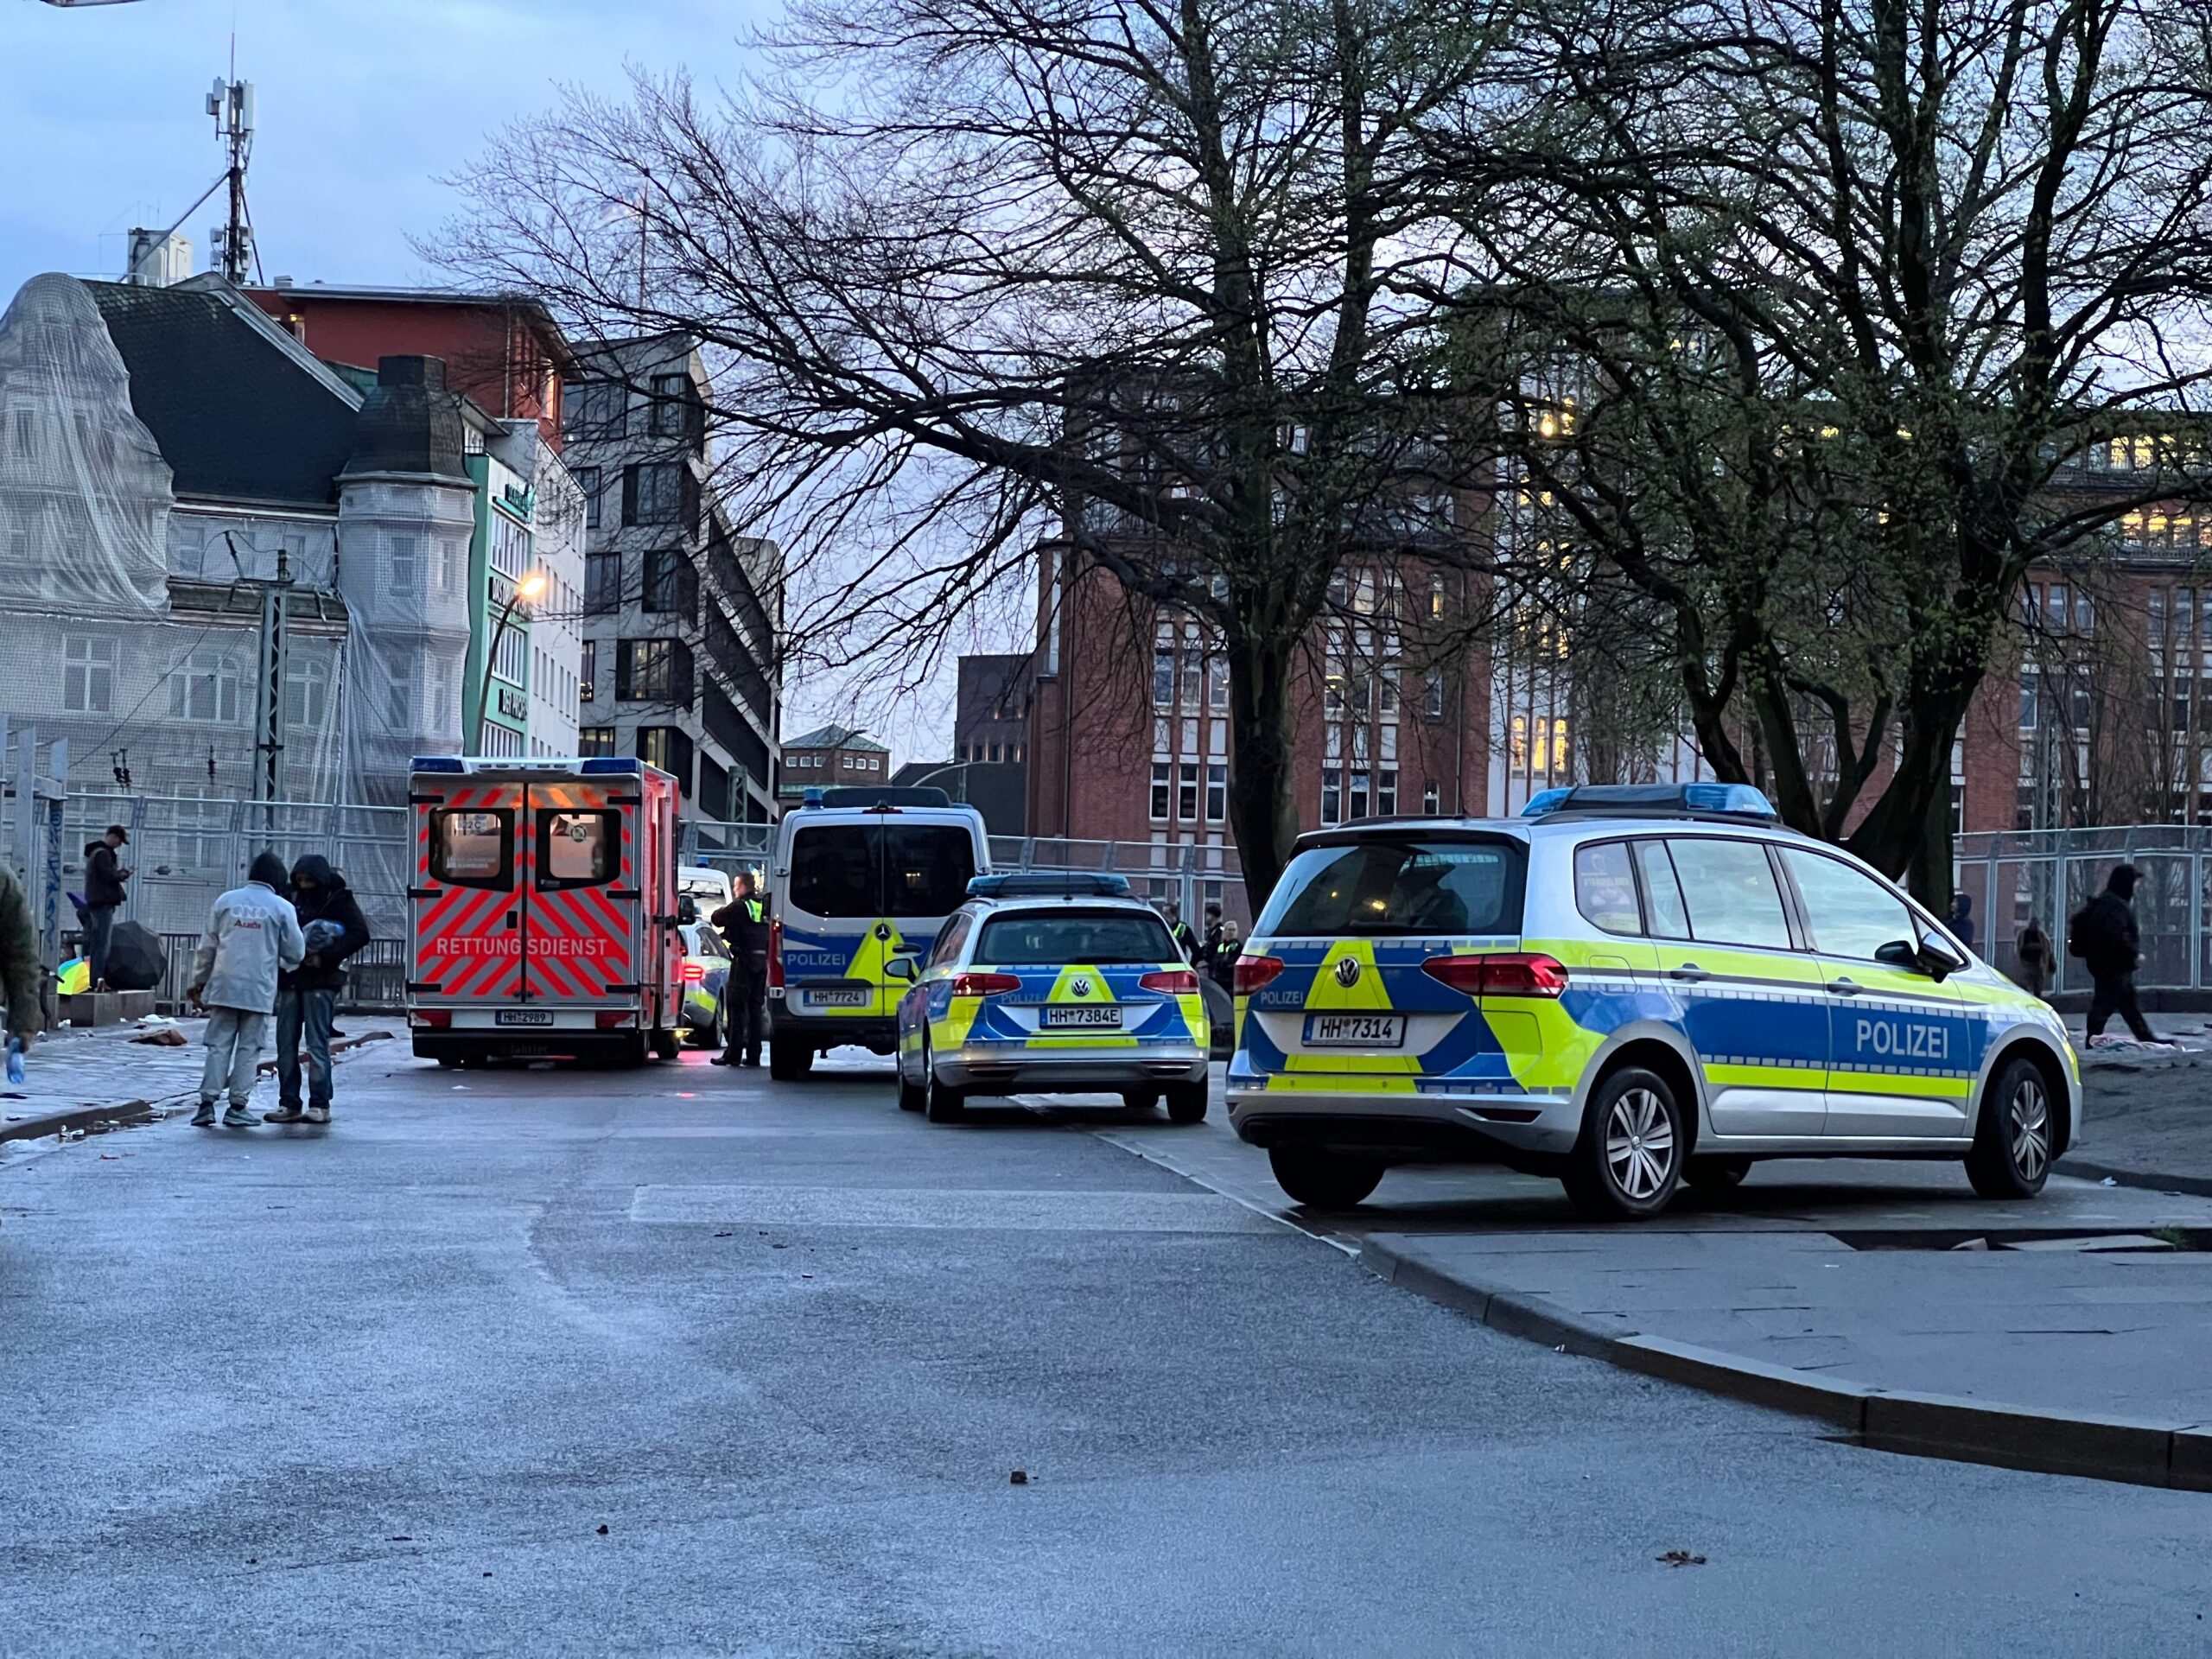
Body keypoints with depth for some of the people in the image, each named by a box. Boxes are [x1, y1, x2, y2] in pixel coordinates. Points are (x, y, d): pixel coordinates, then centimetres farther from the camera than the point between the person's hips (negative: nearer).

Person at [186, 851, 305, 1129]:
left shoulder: (226, 901, 5)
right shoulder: (282, 908, -2)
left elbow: (207, 947, 8)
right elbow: (295, 952, 2)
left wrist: (198, 981, 19)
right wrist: (283, 966, 25)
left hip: (224, 986, 2)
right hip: (259, 989, -2)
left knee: (219, 1045, 6)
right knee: (248, 1048, 4)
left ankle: (207, 1102, -1)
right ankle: (237, 1107, 3)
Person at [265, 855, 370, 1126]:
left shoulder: (339, 900, -2)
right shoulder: (295, 899, 14)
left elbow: (360, 934, -10)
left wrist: (326, 957, -16)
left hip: (320, 980, -6)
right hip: (291, 980, 6)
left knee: (317, 1042, -7)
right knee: (286, 1043, 3)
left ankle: (320, 1105, -3)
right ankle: (288, 1104, 8)